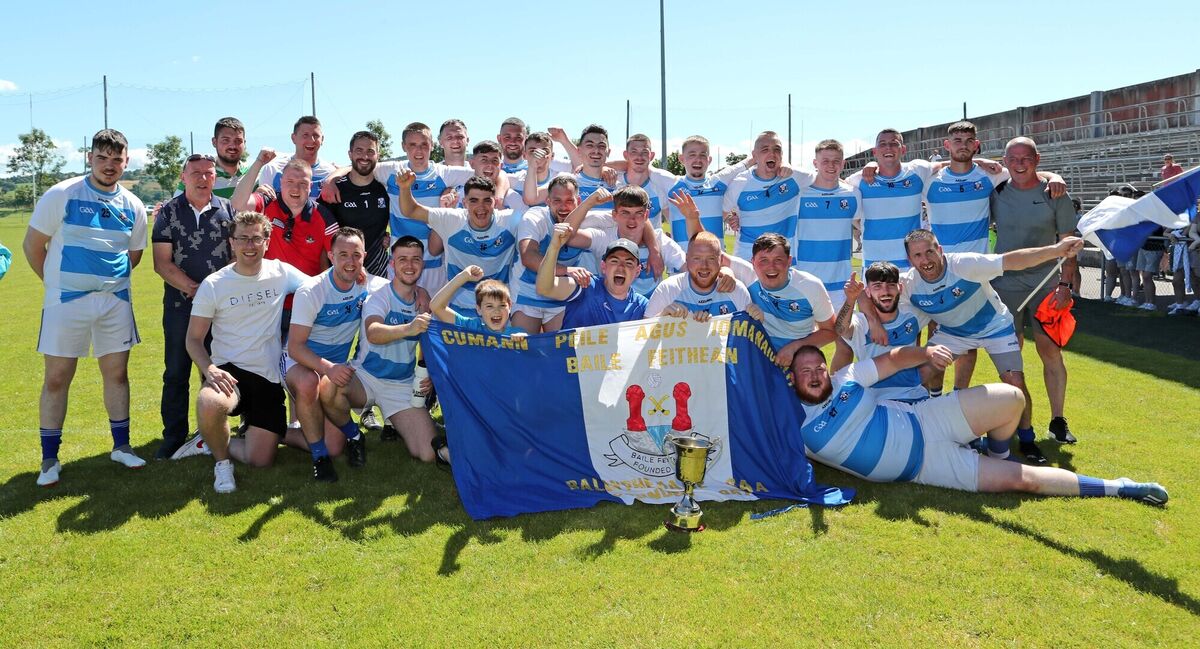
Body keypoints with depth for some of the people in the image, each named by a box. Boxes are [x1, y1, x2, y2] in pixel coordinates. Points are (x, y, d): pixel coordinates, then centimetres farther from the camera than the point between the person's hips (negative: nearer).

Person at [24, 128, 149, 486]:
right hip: (65, 302, -3)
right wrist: (57, 283, 5)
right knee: (56, 378, 1)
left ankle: (121, 445, 21)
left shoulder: (133, 207, 5)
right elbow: (33, 245, -1)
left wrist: (108, 282, 12)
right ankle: (49, 458, 12)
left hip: (115, 301, 3)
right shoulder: (61, 195, -6)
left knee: (116, 373, 8)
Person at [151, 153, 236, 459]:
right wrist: (193, 288, -14)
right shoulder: (169, 212, 3)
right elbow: (162, 262, -3)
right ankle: (174, 437, 12)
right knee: (176, 373, 3)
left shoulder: (227, 210, 6)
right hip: (180, 305, 0)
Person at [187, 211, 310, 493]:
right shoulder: (213, 285, -2)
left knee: (260, 460, -6)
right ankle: (221, 460, -5)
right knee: (209, 404, -38)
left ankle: (215, 442, 28)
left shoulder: (281, 273, 3)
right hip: (229, 372, -2)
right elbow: (194, 339, -1)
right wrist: (209, 369, -20)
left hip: (269, 377, 2)